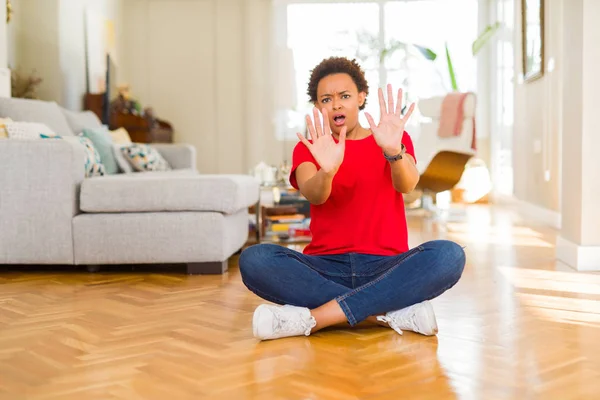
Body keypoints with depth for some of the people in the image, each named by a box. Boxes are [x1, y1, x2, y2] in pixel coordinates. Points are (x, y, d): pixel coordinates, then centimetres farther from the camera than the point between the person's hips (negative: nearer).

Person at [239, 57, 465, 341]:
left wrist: (393, 152, -36)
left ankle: (311, 318, -29)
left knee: (449, 255, -29)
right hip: (325, 269, 0)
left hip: (386, 268, 0)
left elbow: (407, 184, -13)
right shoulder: (309, 148, 10)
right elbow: (312, 195, -13)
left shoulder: (395, 140, 10)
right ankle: (394, 313, -28)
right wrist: (327, 171, -37)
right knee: (254, 259, -27)